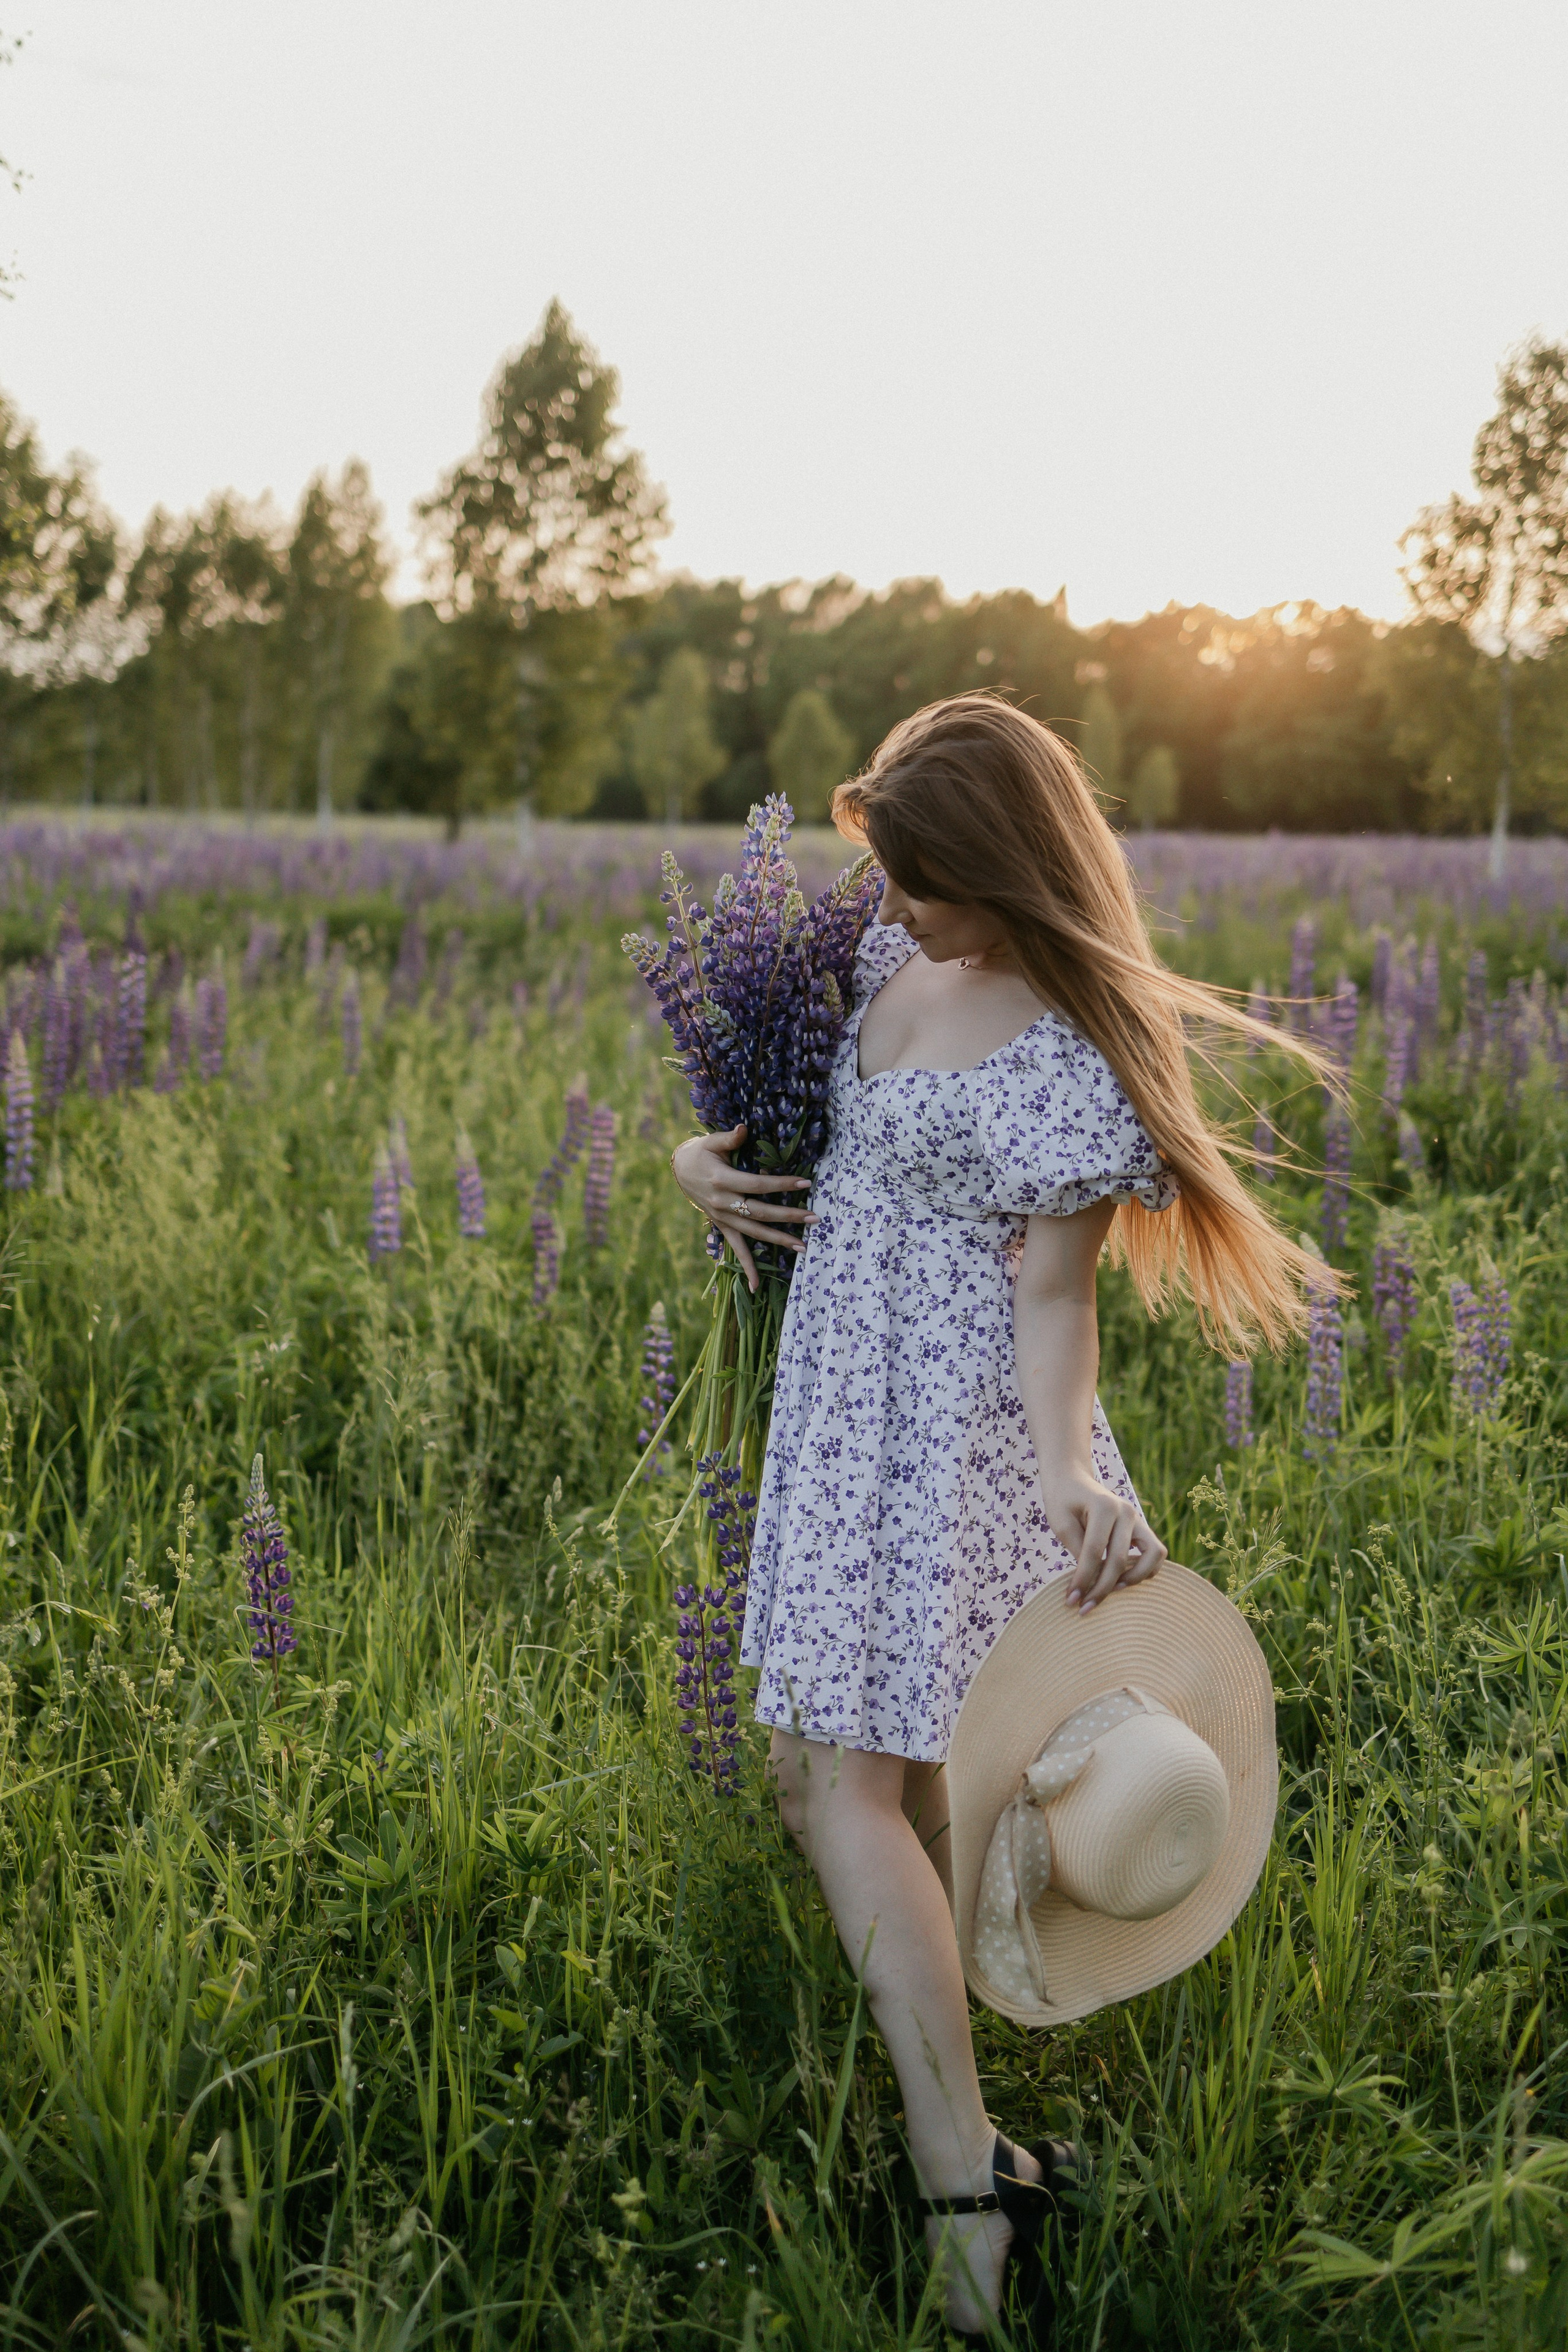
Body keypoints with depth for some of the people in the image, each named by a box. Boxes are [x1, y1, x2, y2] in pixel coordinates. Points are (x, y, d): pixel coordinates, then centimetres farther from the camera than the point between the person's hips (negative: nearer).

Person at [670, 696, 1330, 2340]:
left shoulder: (1067, 1059, -19)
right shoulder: (898, 958, 5)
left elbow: (1052, 1286, -17)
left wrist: (1068, 1464, -33)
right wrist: (705, 1153, 4)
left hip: (947, 1427, -9)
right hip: (843, 1404, 9)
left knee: (849, 1780, -11)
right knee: (826, 1761, 14)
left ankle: (963, 2170, -5)